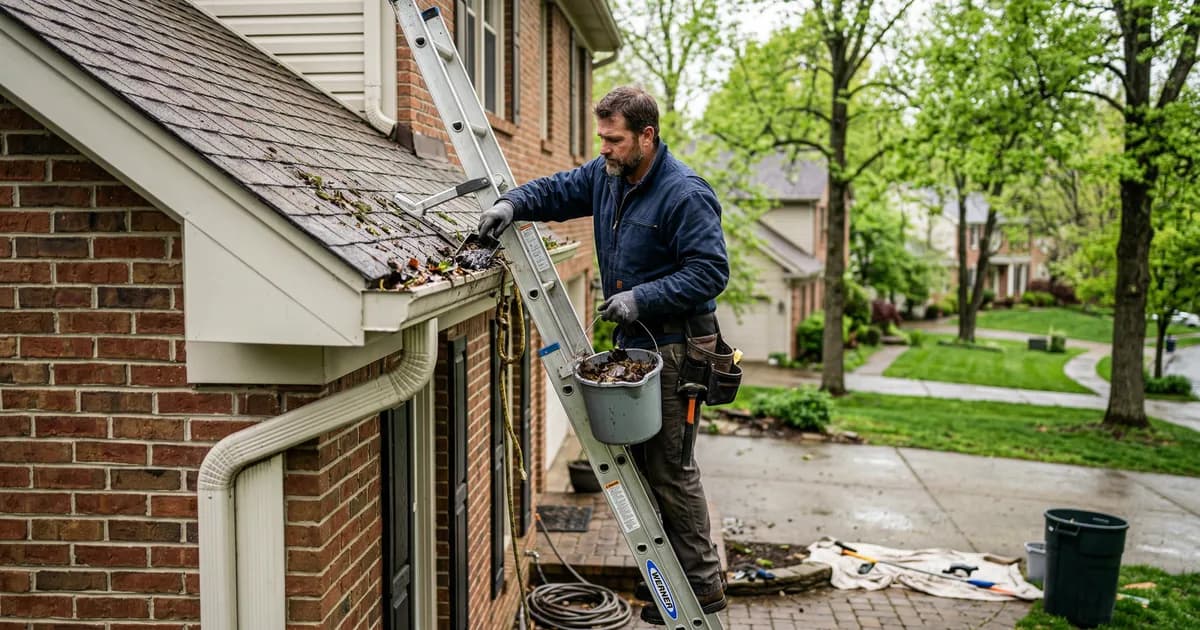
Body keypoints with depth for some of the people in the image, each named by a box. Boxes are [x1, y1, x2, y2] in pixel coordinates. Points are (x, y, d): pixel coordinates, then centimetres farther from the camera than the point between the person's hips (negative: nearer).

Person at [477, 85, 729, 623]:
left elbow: (710, 271, -22)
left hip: (672, 347, -9)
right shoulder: (606, 175, 6)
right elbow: (558, 191, 13)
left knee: (669, 466, -4)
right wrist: (512, 204, -8)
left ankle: (703, 585, 10)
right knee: (642, 459, 16)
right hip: (632, 341, 9)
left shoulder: (685, 195, -20)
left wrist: (642, 297, -27)